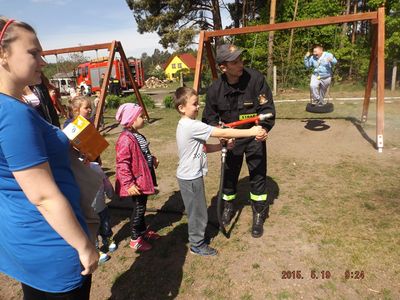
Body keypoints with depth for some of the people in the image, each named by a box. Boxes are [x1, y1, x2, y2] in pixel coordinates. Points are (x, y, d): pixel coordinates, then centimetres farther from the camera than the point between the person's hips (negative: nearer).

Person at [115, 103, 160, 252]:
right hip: (135, 182, -9)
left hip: (143, 178, 9)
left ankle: (143, 231, 41)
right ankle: (135, 239, 22)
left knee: (141, 206, 23)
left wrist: (152, 160, 22)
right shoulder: (125, 139, -25)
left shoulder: (137, 135, 7)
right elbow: (122, 164, -28)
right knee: (139, 208, 4)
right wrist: (128, 184, -30)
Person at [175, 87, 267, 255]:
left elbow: (203, 148, 10)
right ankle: (197, 245, 25)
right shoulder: (192, 126, -24)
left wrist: (222, 146, -2)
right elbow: (222, 133, -26)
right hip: (190, 178, -9)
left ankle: (197, 236, 42)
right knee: (198, 211, 7)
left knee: (197, 210, 23)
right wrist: (251, 132, -22)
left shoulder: (187, 125, 7)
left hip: (190, 175, 9)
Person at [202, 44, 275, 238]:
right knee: (229, 174, 15)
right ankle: (228, 206, 41)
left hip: (254, 136, -1)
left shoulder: (255, 78, -21)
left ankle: (259, 215, 26)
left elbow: (267, 107, -16)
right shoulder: (215, 89, -15)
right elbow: (209, 118, -4)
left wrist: (264, 128, -33)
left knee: (258, 175, 6)